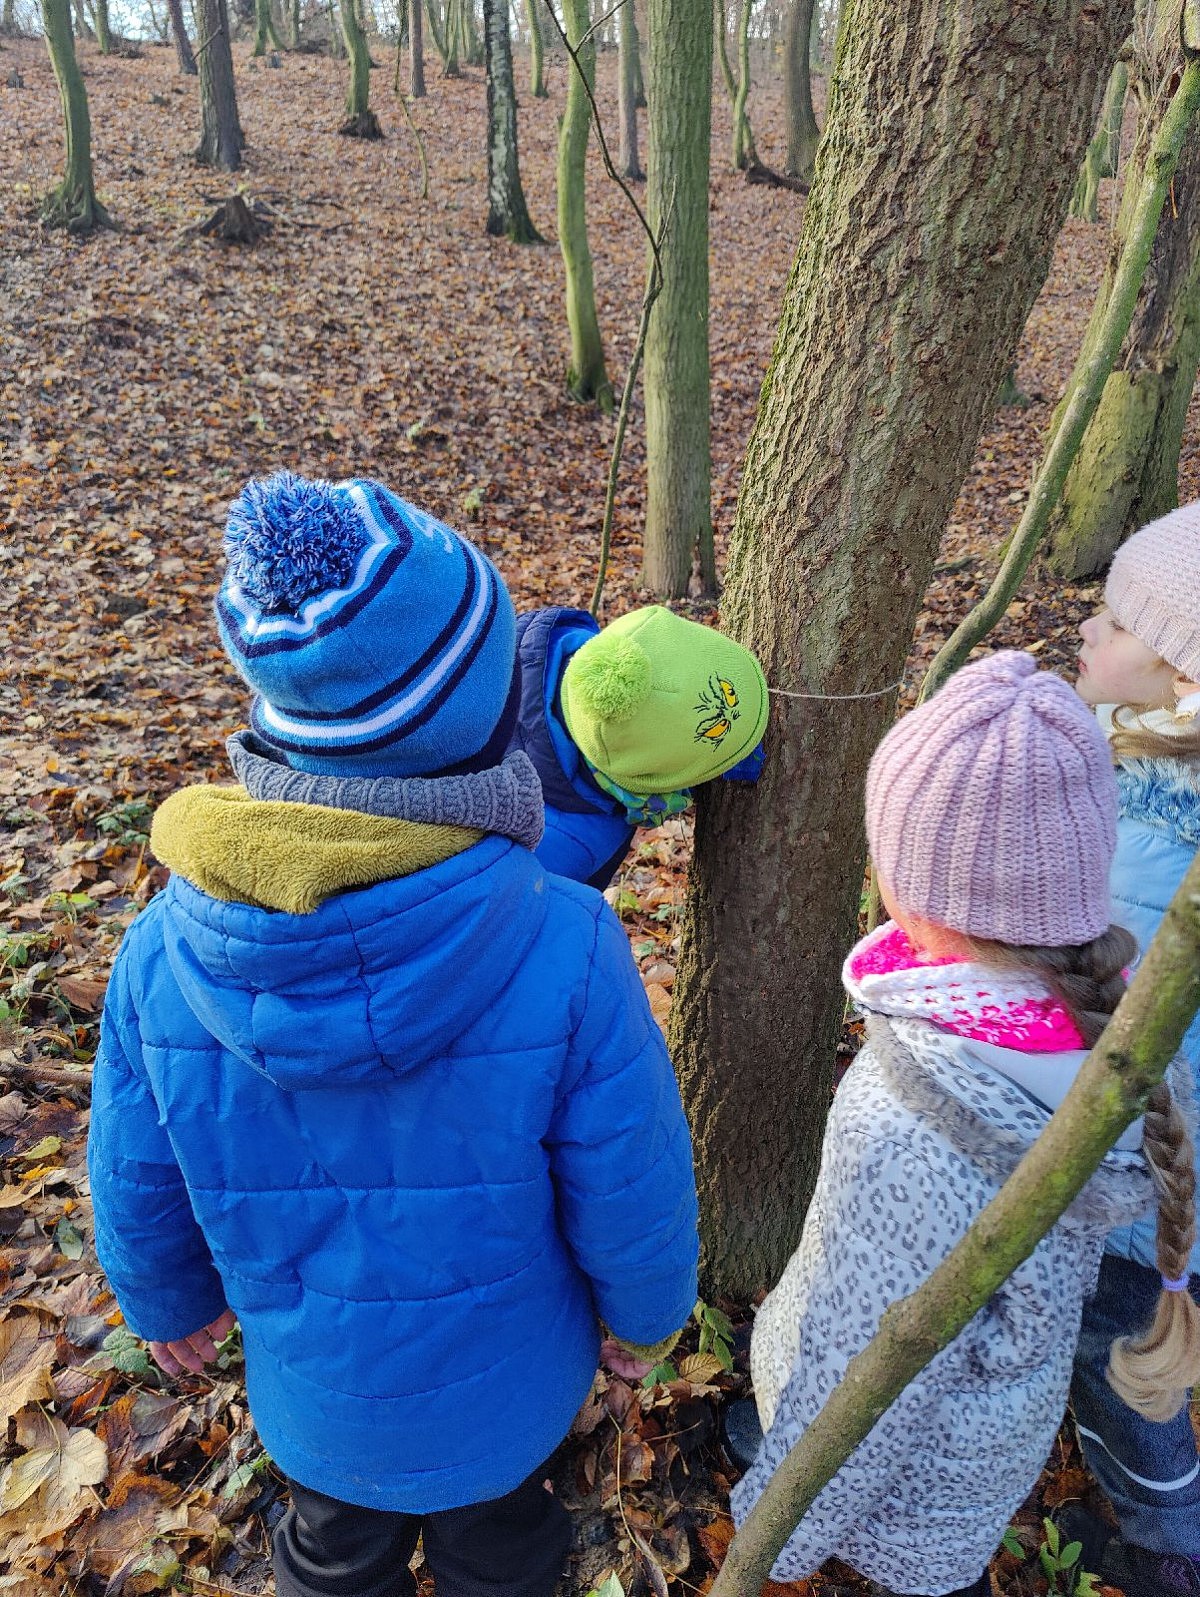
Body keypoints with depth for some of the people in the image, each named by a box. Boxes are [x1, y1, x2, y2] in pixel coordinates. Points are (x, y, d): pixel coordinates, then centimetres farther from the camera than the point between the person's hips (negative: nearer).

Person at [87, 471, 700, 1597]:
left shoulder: (167, 948, -29)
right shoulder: (566, 952, -37)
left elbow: (137, 1190, -13)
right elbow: (631, 1199, -22)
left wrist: (168, 1303, 10)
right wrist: (645, 1316, 0)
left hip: (312, 1376, 2)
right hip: (504, 1375, -1)